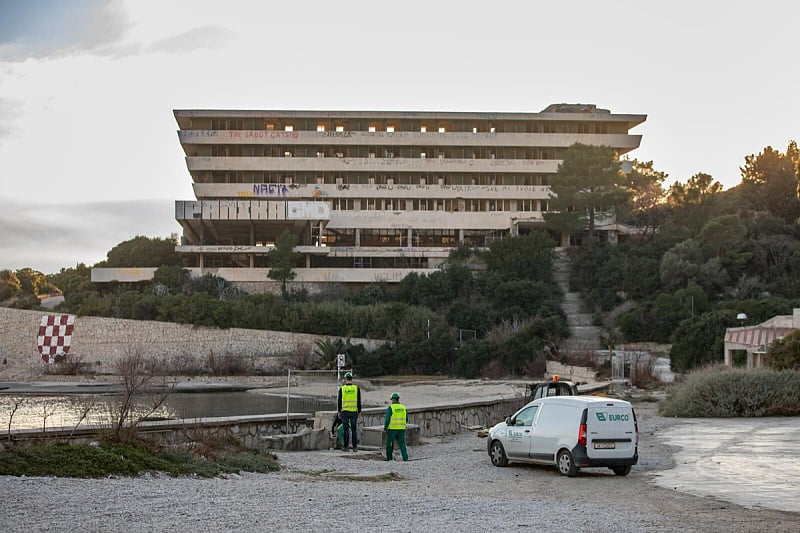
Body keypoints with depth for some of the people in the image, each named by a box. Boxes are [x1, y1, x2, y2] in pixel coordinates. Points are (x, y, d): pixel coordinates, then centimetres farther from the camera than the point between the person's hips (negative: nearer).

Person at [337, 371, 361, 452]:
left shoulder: (342, 388, -3)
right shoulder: (356, 388, -1)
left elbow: (339, 401, 1)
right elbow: (359, 401, 1)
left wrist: (339, 411, 10)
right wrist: (359, 412, 9)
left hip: (344, 411, 0)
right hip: (354, 412, 0)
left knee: (346, 430, 6)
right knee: (354, 430, 5)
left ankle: (346, 446, 6)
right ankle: (355, 447, 4)